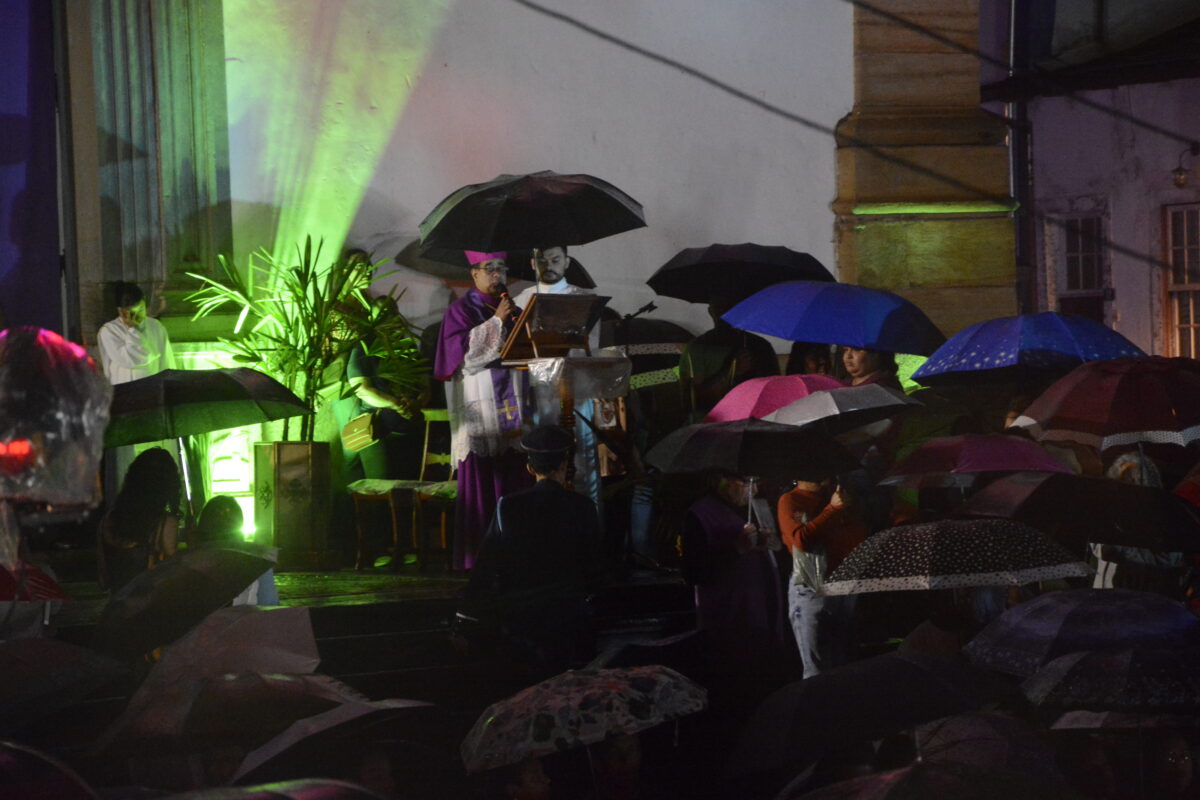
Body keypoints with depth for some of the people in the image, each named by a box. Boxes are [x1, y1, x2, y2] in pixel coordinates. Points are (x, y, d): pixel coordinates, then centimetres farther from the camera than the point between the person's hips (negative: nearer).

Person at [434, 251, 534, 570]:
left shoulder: (509, 307, 18)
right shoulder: (461, 310, 1)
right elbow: (464, 354, -13)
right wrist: (497, 322, -14)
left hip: (510, 410, 6)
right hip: (479, 412, -5)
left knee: (512, 481, 1)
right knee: (479, 481, -7)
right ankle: (476, 555, -5)